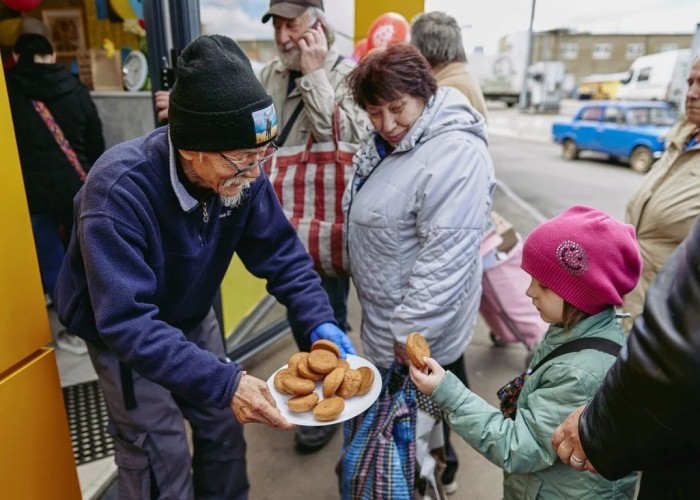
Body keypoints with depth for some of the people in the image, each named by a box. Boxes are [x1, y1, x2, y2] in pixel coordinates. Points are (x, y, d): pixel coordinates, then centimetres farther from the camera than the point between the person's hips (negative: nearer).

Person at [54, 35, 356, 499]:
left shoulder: (240, 173, -21)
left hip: (191, 318, 5)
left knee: (225, 429, 15)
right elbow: (128, 323, -38)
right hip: (121, 330, -4)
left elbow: (281, 252, -12)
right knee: (164, 462, 3)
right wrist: (224, 381, -45)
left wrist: (321, 321, -25)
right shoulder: (119, 190, -36)